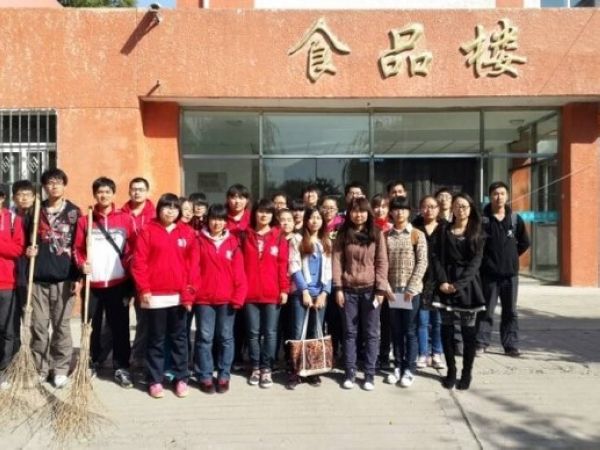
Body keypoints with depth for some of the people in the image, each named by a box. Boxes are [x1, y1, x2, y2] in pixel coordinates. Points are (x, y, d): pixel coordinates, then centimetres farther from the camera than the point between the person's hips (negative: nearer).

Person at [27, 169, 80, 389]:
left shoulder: (74, 212, 3)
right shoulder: (36, 211, 11)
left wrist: (78, 276, -6)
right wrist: (28, 250, -3)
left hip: (64, 277, -2)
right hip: (38, 277, 3)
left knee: (62, 326, 4)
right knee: (38, 325, 5)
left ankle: (61, 369, 14)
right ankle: (40, 368, 18)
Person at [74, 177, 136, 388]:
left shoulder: (126, 219, 3)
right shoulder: (85, 220, 6)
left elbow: (135, 247, 4)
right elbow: (78, 248, 8)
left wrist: (127, 267, -6)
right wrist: (82, 264, -9)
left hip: (118, 283, -1)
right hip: (92, 284, 1)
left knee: (120, 327, 2)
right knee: (91, 327, 10)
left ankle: (121, 368, 11)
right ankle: (91, 364, 26)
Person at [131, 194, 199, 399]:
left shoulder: (187, 233, 6)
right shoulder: (147, 231, -1)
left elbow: (193, 263, 4)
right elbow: (139, 262, -5)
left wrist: (189, 292, -2)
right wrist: (143, 289, -10)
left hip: (179, 296, 2)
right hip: (155, 296, -2)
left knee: (179, 338, 10)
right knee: (156, 339, 8)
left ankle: (181, 379, 20)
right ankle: (155, 381, 18)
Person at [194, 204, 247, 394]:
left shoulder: (233, 242, 4)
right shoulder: (199, 241, 2)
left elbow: (239, 272, 1)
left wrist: (238, 296, -5)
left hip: (227, 298, 1)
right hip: (203, 298, -1)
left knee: (226, 337, 8)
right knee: (205, 338, 4)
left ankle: (223, 376, 19)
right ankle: (205, 376, 15)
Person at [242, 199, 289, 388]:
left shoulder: (279, 238, 3)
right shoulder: (246, 236, 6)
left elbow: (283, 265, 0)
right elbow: (239, 264, 5)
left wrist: (284, 289, -5)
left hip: (272, 293, -1)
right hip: (250, 293, 1)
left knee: (270, 332, 5)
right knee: (253, 332, 8)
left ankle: (266, 369, 16)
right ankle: (255, 368, 20)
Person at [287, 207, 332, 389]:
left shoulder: (326, 243, 14)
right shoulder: (297, 240, 2)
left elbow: (329, 270, 8)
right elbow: (294, 267, -5)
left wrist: (324, 292, -3)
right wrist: (304, 291, -11)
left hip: (320, 293, 3)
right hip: (300, 293, -3)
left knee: (316, 333, 6)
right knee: (298, 332, -5)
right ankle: (294, 372, 1)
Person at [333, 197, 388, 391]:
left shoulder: (377, 234, 2)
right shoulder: (343, 234, 5)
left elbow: (382, 262, 0)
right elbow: (337, 261, 1)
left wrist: (381, 289, -7)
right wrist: (338, 288, -5)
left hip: (370, 289, -1)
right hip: (348, 289, 1)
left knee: (371, 333, 4)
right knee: (350, 332, 8)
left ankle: (370, 374, 13)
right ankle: (350, 373, 17)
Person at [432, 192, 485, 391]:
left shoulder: (476, 232, 4)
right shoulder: (444, 231, 9)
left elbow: (475, 261, -5)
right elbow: (438, 258, 2)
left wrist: (458, 284, -15)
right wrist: (442, 282, -13)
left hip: (467, 284, -1)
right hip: (446, 284, 2)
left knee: (468, 330, 1)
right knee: (447, 328, 3)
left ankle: (467, 372, 11)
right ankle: (451, 370, 14)